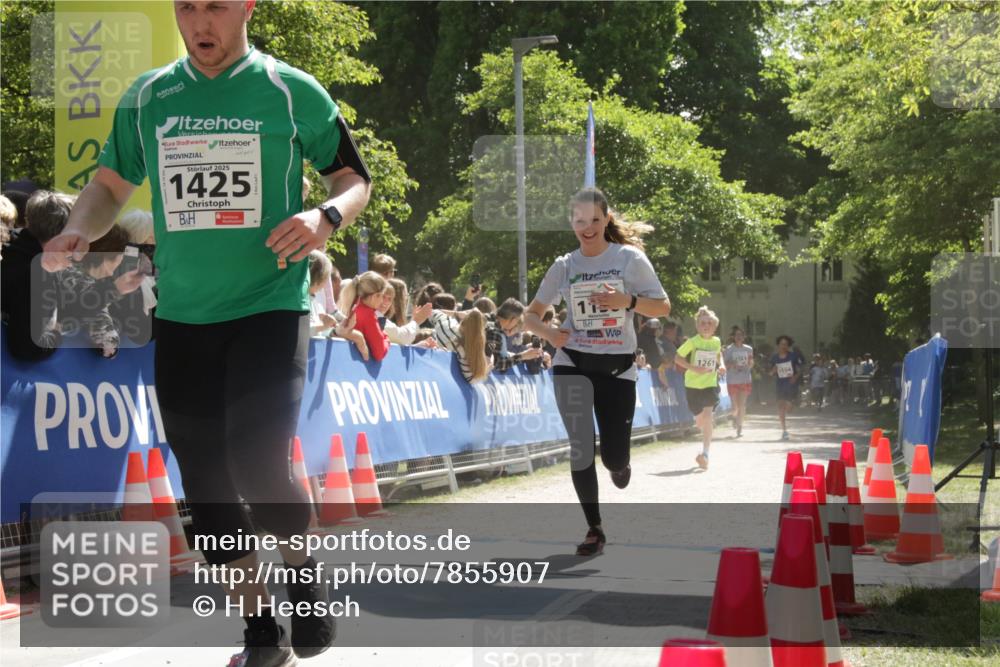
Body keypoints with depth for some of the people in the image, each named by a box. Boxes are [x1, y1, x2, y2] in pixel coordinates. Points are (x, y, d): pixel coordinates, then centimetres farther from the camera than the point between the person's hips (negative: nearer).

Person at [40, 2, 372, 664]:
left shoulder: (292, 91, -1)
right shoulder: (147, 97, 8)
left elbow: (354, 178, 5)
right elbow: (111, 184, 17)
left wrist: (326, 217, -17)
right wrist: (78, 232, -4)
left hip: (270, 306, -4)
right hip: (181, 317, 4)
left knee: (258, 465, -19)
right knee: (206, 481, 5)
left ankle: (305, 573, 13)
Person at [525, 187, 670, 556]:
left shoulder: (630, 259, -2)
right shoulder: (564, 266, 2)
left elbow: (663, 307, -3)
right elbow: (531, 315, 8)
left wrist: (628, 300, -20)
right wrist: (548, 332, -14)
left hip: (618, 367, -1)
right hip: (573, 364, 1)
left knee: (613, 458, 0)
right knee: (581, 449, -10)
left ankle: (619, 463, 39)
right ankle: (594, 529, 2)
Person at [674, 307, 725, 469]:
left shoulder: (716, 342, 1)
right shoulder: (693, 342, -9)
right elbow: (677, 358, -6)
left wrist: (721, 365, 3)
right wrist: (693, 368, -19)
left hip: (711, 384, 1)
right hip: (693, 385, -1)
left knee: (708, 416, -18)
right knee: (700, 421, 9)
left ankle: (705, 453, -19)